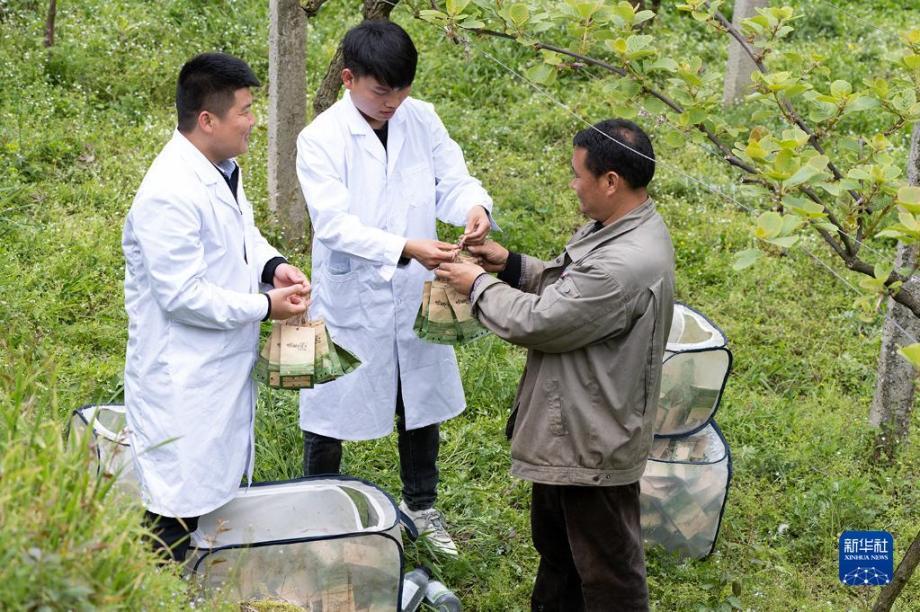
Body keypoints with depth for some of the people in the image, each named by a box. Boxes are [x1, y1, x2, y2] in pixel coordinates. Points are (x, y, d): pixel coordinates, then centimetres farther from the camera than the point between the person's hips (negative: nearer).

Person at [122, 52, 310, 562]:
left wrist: (272, 266, 0)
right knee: (181, 505, -2)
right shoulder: (169, 195, -26)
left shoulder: (222, 169, 5)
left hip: (227, 368, 10)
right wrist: (266, 306, -18)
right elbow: (184, 295, -26)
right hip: (183, 382, -10)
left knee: (224, 488, 20)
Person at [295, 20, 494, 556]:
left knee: (423, 406, 20)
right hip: (351, 301, -4)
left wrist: (476, 207, -27)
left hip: (415, 296, 5)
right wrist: (404, 248, -38)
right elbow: (335, 224, -26)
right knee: (330, 414, 9)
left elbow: (453, 180, -3)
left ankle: (421, 505, 42)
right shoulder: (321, 139, -17)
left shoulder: (422, 120, -3)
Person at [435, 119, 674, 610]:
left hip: (594, 444, -11)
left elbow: (538, 322, -25)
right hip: (567, 427, 11)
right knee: (556, 547, 28)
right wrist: (512, 266, 2)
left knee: (606, 569, 6)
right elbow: (567, 289, 16)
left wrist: (479, 286, -9)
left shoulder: (628, 265, -32)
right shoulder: (612, 228, 1)